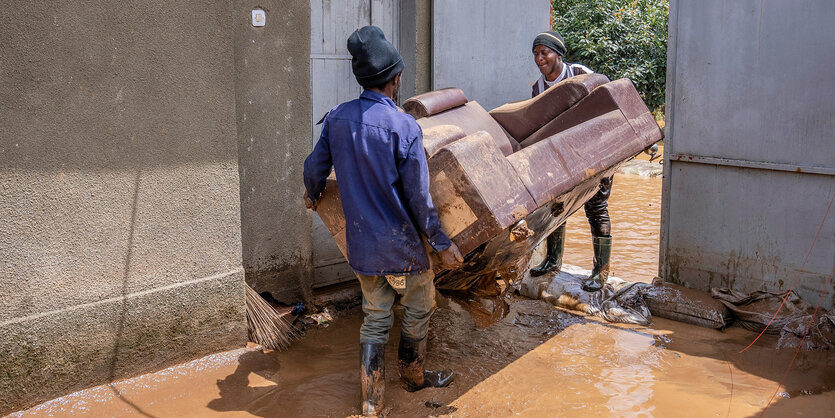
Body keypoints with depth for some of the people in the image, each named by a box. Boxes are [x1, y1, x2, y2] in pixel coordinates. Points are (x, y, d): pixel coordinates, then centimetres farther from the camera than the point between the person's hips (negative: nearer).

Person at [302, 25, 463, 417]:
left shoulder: (336, 118, -4)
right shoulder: (404, 126, -19)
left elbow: (315, 168, 8)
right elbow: (419, 197, -16)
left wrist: (313, 196, 31)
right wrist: (442, 243, -5)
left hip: (361, 243, 5)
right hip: (401, 243, -5)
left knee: (375, 318, 18)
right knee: (419, 307, 21)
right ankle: (413, 374, 41)